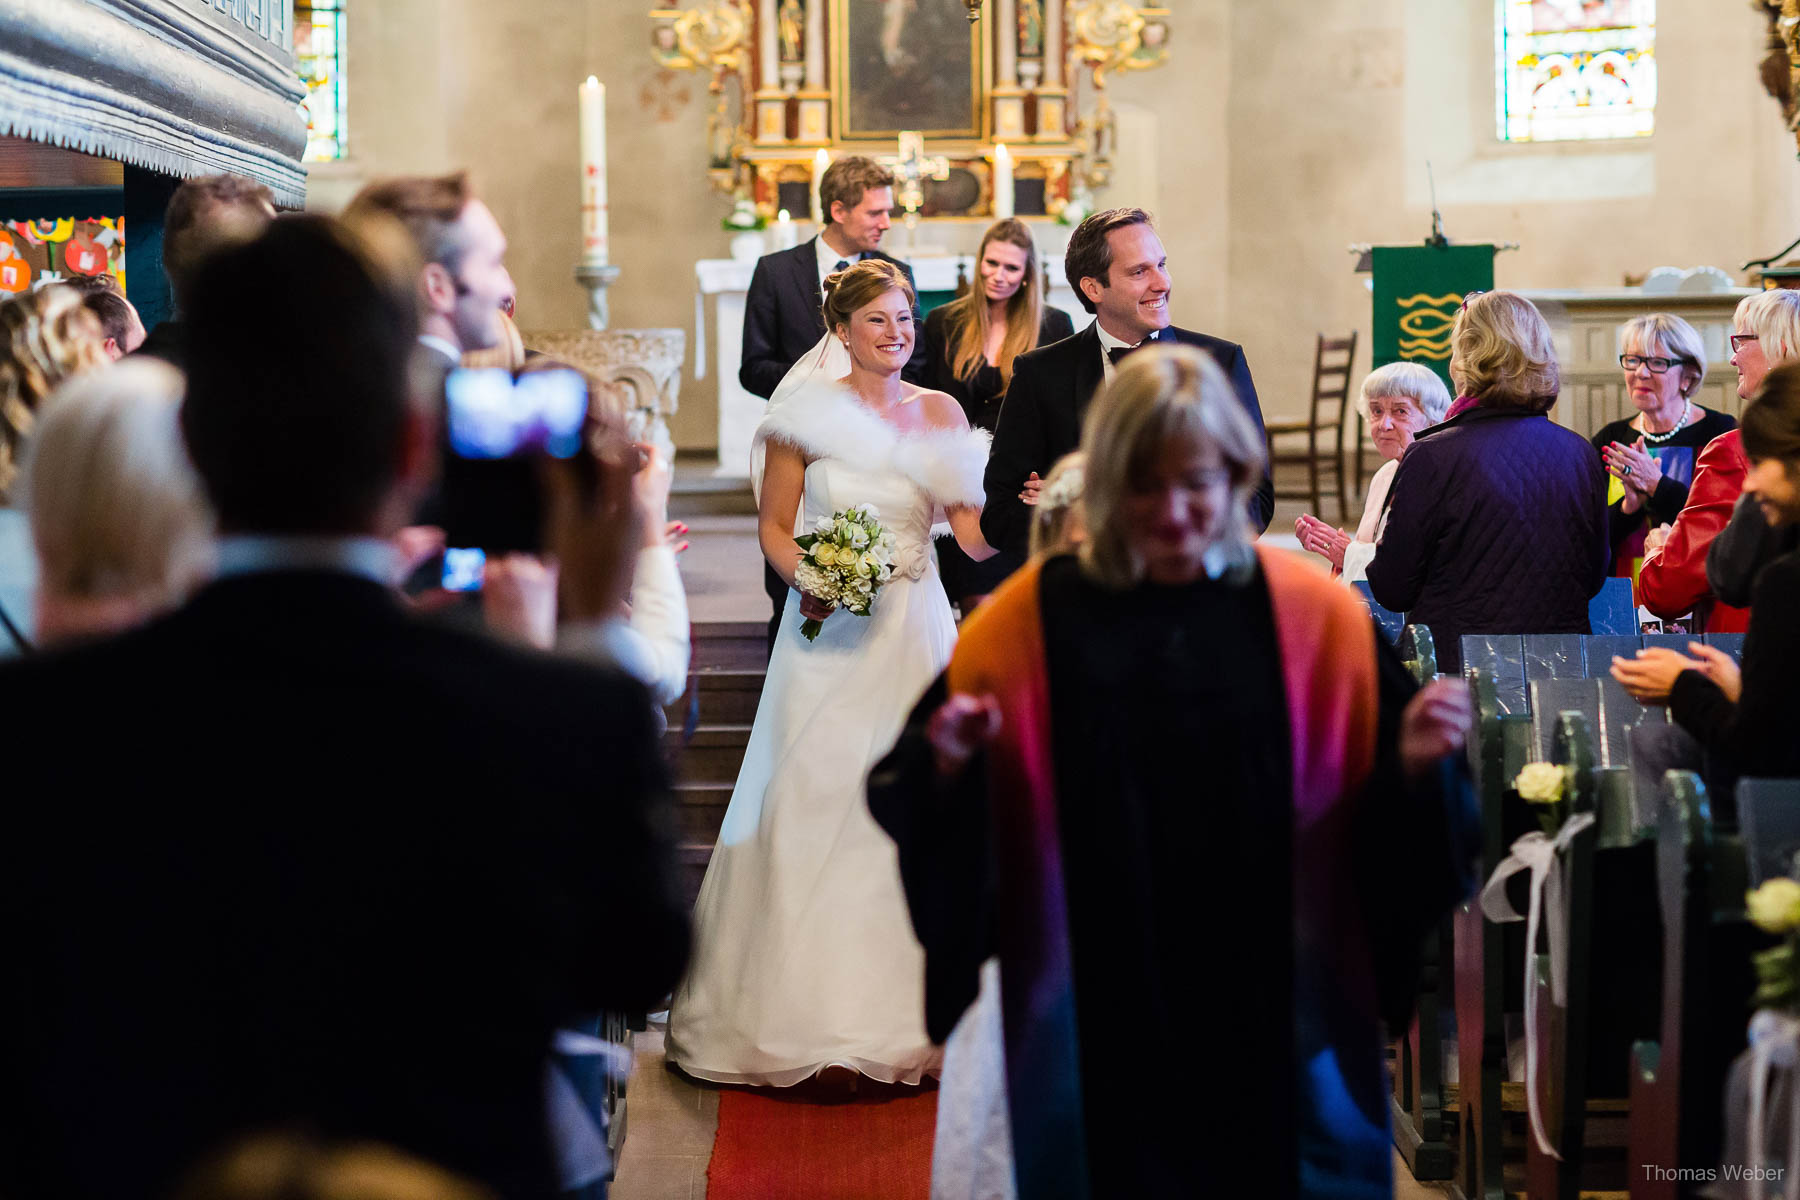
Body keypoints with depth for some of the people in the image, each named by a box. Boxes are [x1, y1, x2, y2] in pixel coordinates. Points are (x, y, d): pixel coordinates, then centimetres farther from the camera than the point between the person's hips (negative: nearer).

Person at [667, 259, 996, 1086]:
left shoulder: (942, 413, 7)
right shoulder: (807, 414, 0)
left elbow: (975, 535, 3)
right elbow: (772, 527, 4)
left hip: (916, 629, 2)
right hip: (829, 632, -2)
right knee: (811, 806, -4)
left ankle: (905, 1011, 10)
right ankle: (804, 1015, 7)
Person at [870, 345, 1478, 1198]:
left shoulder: (1320, 618, -1)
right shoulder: (1027, 622, -2)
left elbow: (1390, 838, 0)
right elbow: (920, 797, 0)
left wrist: (1415, 766, -19)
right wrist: (949, 765, -20)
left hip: (1275, 1025, 1)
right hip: (1099, 1033, 0)